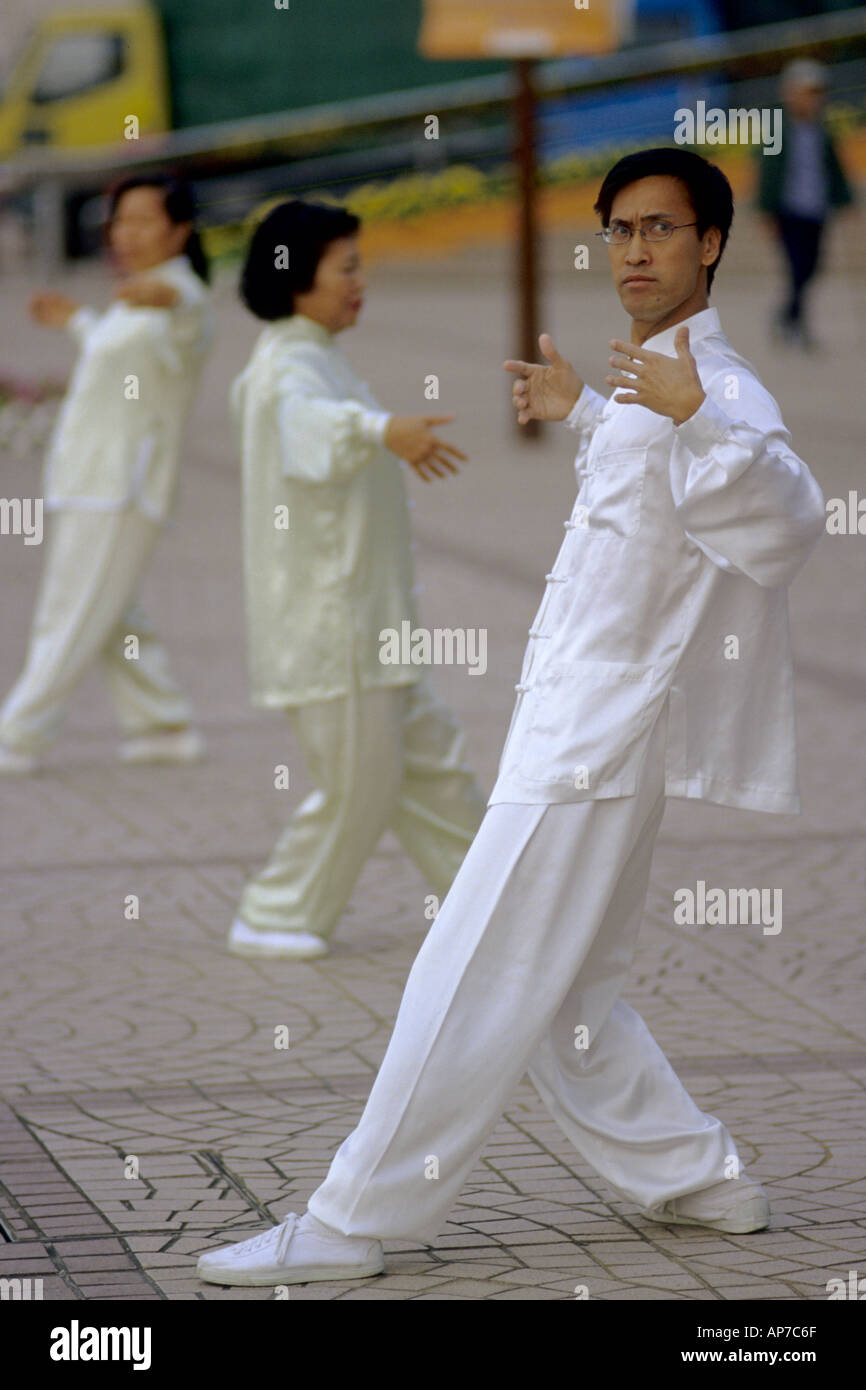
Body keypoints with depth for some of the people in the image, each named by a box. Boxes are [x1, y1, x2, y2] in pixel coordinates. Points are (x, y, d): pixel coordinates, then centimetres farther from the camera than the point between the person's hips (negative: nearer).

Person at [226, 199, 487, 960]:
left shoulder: (307, 359, 15)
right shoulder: (294, 364, -18)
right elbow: (305, 420, -42)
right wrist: (382, 429, -61)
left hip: (365, 617, 10)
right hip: (329, 618, -10)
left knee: (430, 756, 15)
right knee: (357, 783, -3)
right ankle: (275, 918, 10)